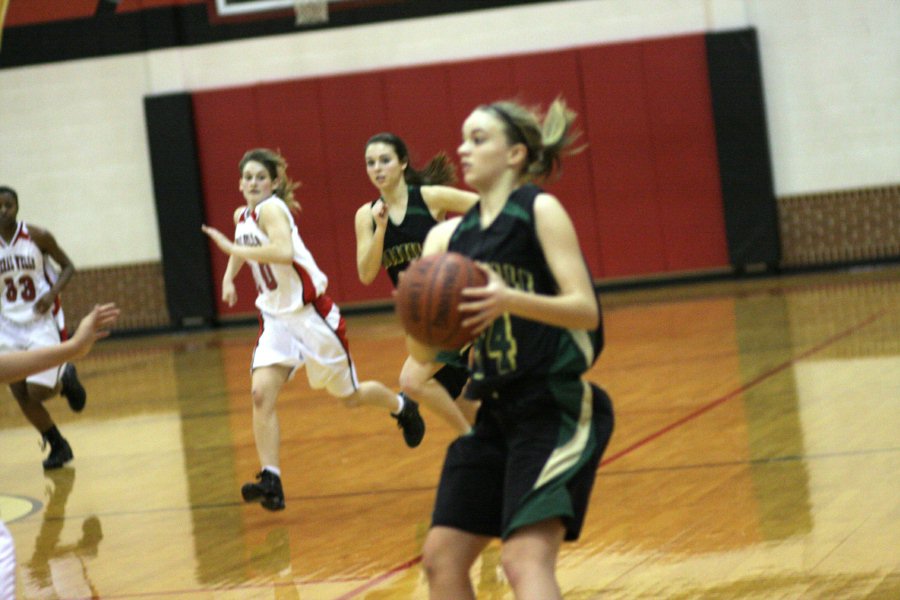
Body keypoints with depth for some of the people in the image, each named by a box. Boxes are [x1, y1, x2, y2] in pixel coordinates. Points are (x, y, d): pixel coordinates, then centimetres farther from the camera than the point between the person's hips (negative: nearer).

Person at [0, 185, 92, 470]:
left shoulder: (37, 236, -9)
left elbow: (68, 266, 0)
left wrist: (52, 293, -17)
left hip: (42, 322, -3)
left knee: (37, 391, -14)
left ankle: (66, 380, 21)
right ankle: (58, 447, 21)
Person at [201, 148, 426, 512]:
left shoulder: (271, 209, -18)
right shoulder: (242, 216, 8)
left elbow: (284, 253, -37)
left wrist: (232, 248, -32)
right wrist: (228, 277, 17)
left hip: (310, 314, -7)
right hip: (277, 318, 7)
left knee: (350, 396, 9)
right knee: (261, 394, -14)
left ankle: (403, 408, 40)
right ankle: (270, 481, -16)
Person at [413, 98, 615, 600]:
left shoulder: (541, 211, -6)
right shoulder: (449, 237, 10)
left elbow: (586, 310, -15)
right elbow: (424, 352, 7)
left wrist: (510, 300, -31)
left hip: (555, 408, -7)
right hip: (496, 413, 7)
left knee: (527, 557, -22)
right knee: (441, 558, 7)